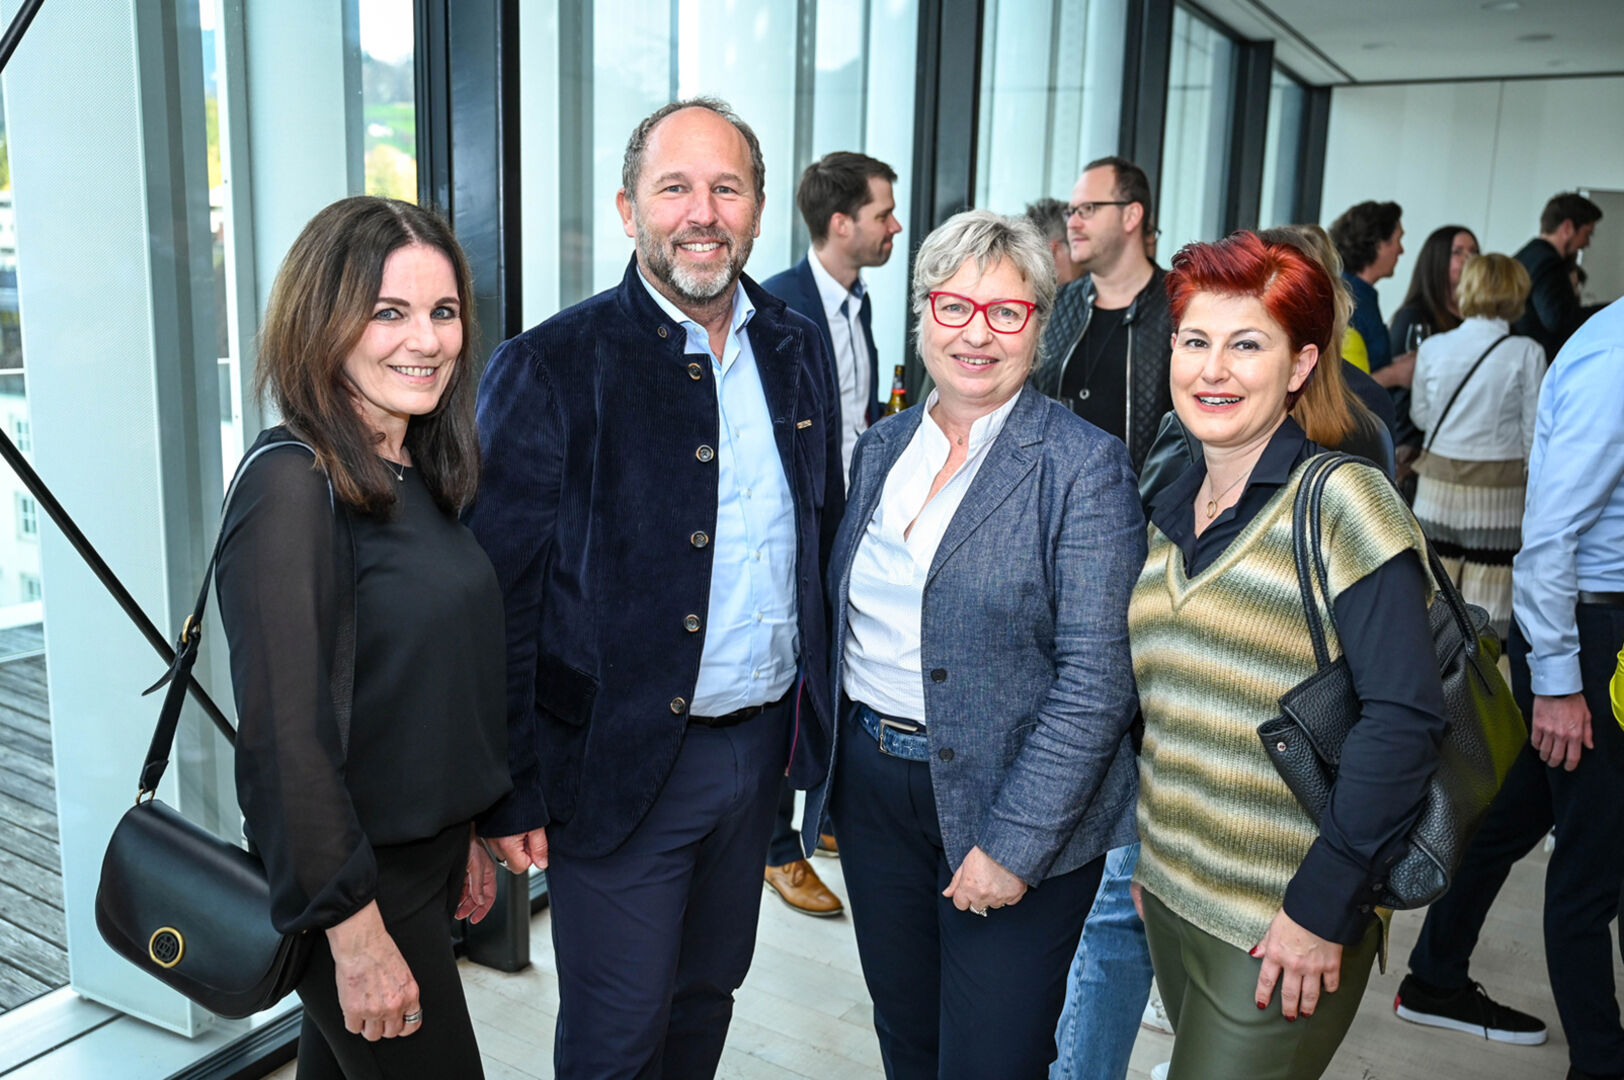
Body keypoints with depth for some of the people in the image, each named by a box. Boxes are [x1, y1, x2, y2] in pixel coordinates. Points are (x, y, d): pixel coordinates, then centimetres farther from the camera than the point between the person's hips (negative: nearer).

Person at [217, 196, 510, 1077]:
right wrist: (353, 923, -21)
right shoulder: (293, 483, -21)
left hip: (424, 853, 8)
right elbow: (284, 729, -23)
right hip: (352, 874, -8)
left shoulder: (418, 474, 5)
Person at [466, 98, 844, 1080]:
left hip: (764, 743, 5)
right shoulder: (550, 368, -12)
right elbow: (501, 598, -11)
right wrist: (510, 794, -11)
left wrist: (817, 720, 9)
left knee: (708, 995, 23)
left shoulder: (799, 351, 5)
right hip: (619, 764, -5)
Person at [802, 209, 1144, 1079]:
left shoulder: (1083, 467, -12)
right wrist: (830, 763, 9)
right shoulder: (880, 448, 6)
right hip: (870, 783, 5)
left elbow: (1095, 679, -17)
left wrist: (1014, 844, -19)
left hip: (1011, 809, -5)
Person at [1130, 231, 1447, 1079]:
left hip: (1283, 925, -6)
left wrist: (1324, 905, -18)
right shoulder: (1171, 513, 7)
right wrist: (1146, 851, 11)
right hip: (1168, 897, 6)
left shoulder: (1339, 502, -13)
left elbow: (1403, 720, -19)